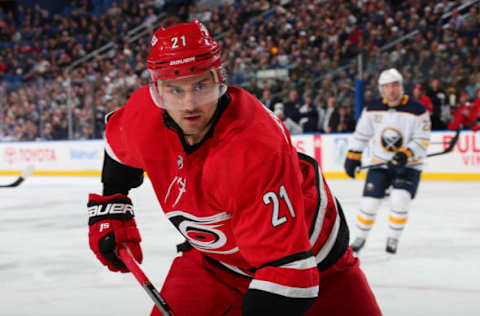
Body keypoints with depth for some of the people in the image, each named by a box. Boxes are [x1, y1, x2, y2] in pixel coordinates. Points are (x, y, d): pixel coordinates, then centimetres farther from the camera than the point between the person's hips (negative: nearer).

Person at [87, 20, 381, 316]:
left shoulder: (256, 147, -39)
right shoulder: (144, 115, -19)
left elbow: (285, 263, -42)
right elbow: (119, 147, 8)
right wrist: (109, 212, 9)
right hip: (216, 257, 4)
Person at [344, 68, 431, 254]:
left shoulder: (418, 110, -13)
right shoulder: (372, 109, -3)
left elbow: (422, 141, -14)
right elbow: (361, 134, 9)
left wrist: (406, 154, -30)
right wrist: (352, 156, 4)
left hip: (408, 165, -2)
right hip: (380, 164, 3)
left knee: (400, 200, -20)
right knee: (369, 202, -2)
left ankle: (393, 238, 2)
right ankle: (361, 237, 22)